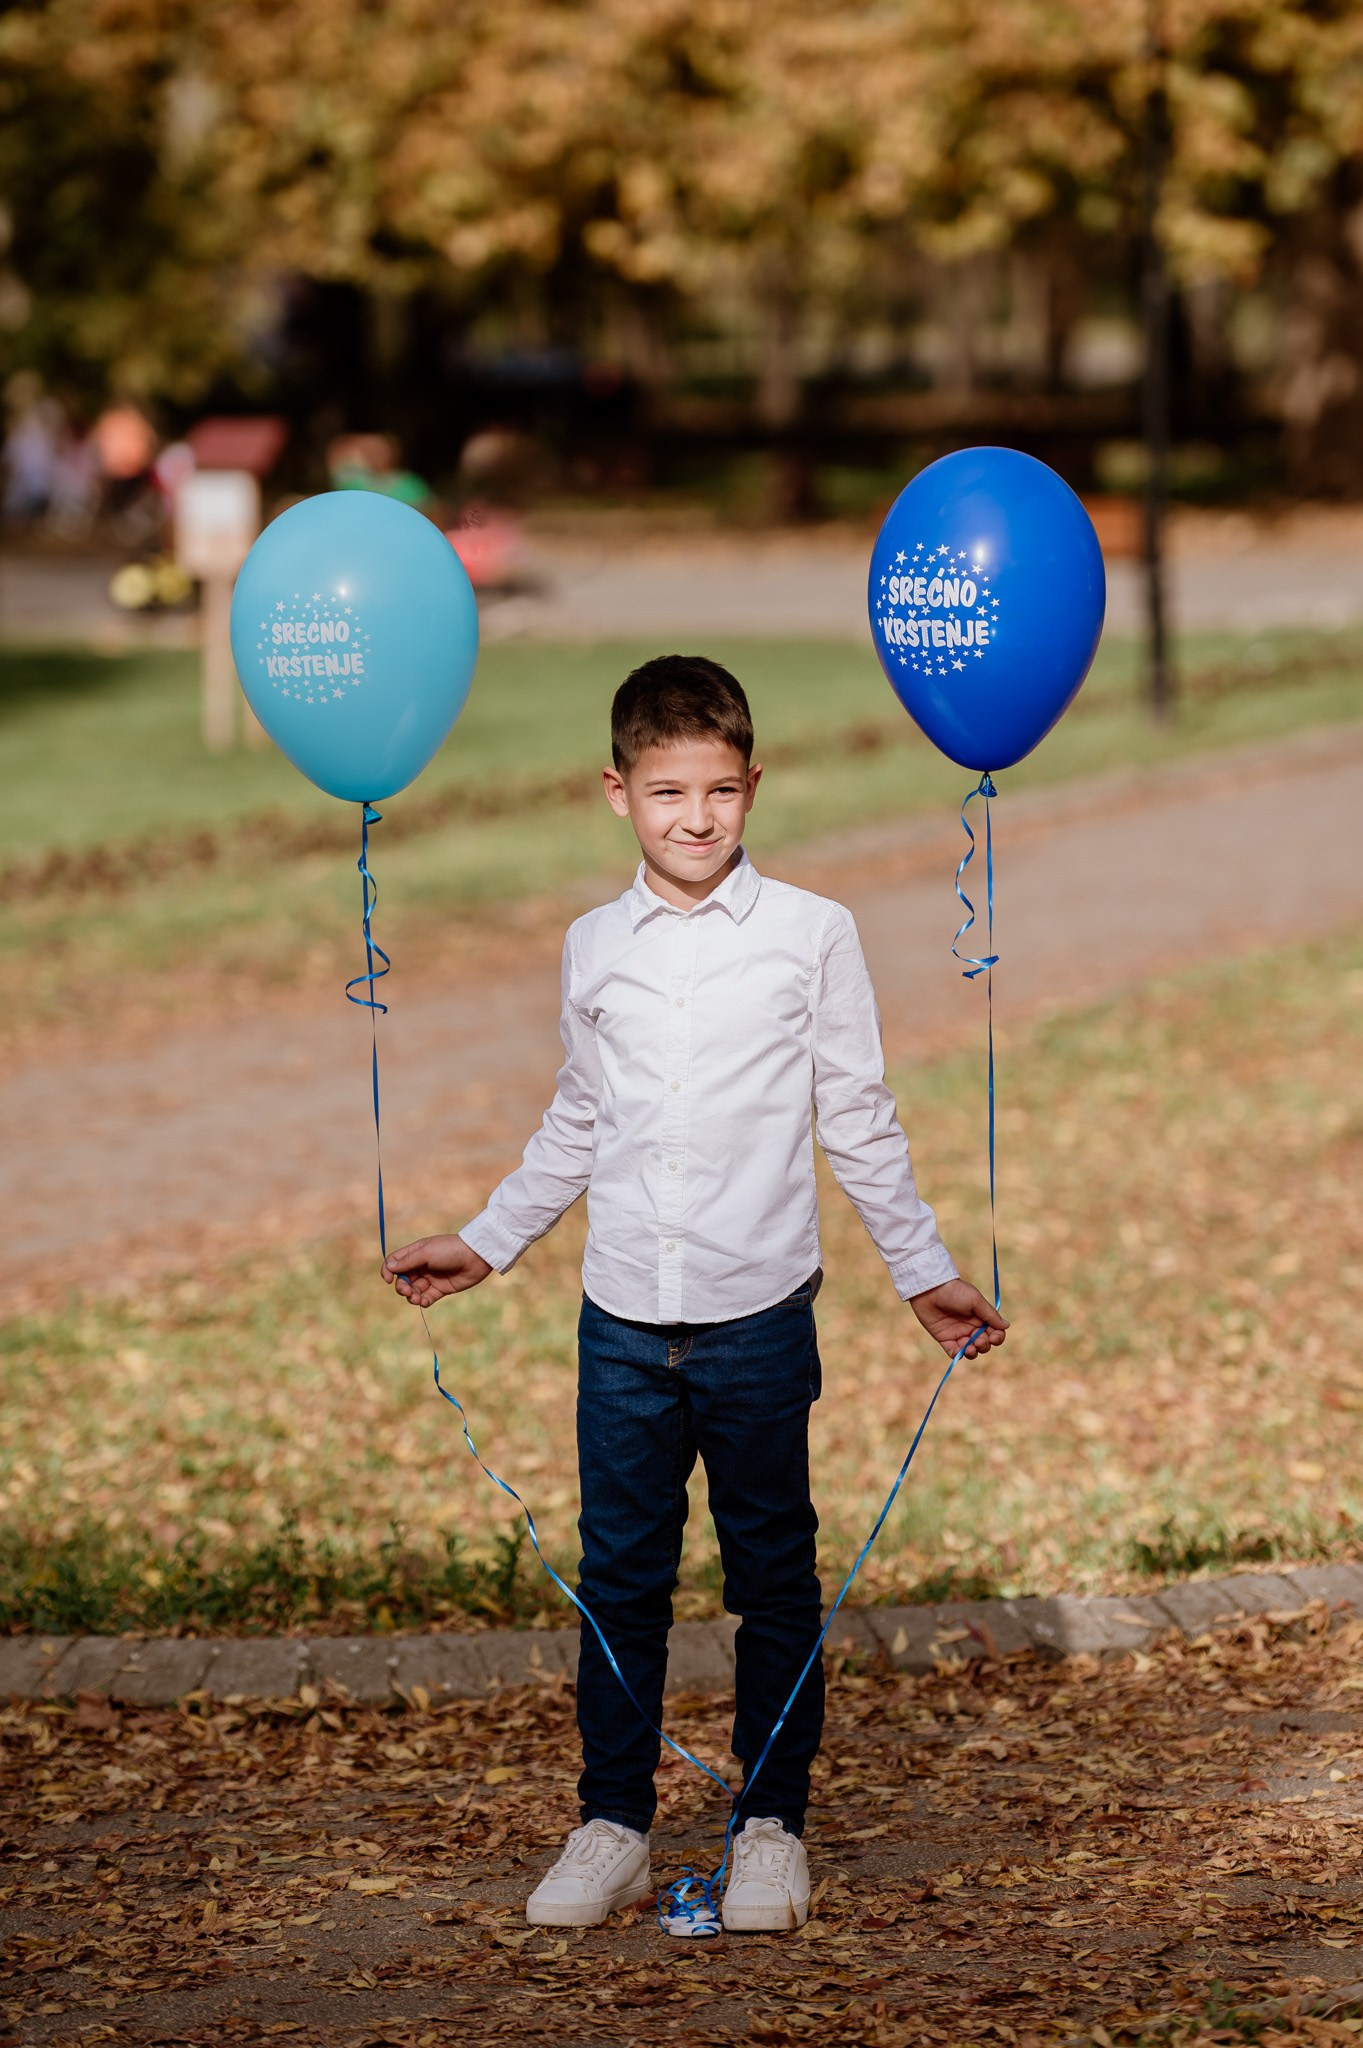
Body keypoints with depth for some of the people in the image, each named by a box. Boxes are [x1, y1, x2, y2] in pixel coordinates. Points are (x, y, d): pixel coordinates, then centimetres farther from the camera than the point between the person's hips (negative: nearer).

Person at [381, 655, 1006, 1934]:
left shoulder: (811, 935, -1)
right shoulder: (593, 949, 7)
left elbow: (858, 1121, 4)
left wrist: (924, 1272, 4)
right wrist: (484, 1245, 20)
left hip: (759, 1314, -2)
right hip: (624, 1320, 2)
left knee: (773, 1577, 7)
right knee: (618, 1577, 6)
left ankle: (772, 1826, 18)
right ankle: (613, 1827, 16)